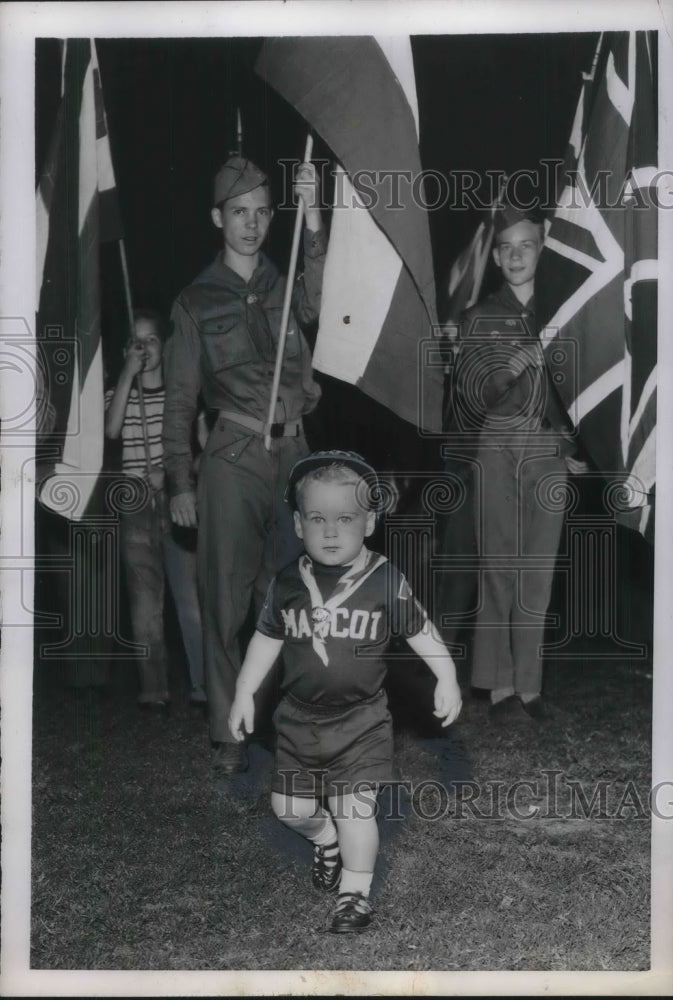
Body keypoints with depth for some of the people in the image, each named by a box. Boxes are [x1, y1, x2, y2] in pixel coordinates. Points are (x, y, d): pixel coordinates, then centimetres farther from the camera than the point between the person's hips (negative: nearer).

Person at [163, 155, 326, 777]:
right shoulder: (196, 302, 4)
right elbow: (180, 398, 4)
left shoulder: (286, 288, 10)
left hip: (292, 455, 2)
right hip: (233, 457, -2)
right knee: (227, 601, -1)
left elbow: (319, 297, -15)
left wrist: (313, 221, -28)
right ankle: (229, 736, 6)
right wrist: (180, 482, -2)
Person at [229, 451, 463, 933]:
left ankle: (356, 891, 17)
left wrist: (447, 677, -7)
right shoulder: (288, 583, -5)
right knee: (290, 807, 10)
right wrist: (244, 693, 9)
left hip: (361, 718, -3)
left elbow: (420, 631, -1)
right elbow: (267, 638, 8)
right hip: (299, 717, 3)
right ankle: (326, 838, 44)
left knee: (355, 807, -6)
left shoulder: (385, 581, -11)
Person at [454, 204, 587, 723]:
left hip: (549, 456, 1)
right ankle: (500, 687, 0)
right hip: (498, 452, -1)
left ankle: (529, 688, 3)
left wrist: (575, 447, 5)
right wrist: (510, 370, -13)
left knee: (538, 574, -1)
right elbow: (471, 399, 3)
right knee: (499, 571, -3)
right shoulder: (481, 318, 7)